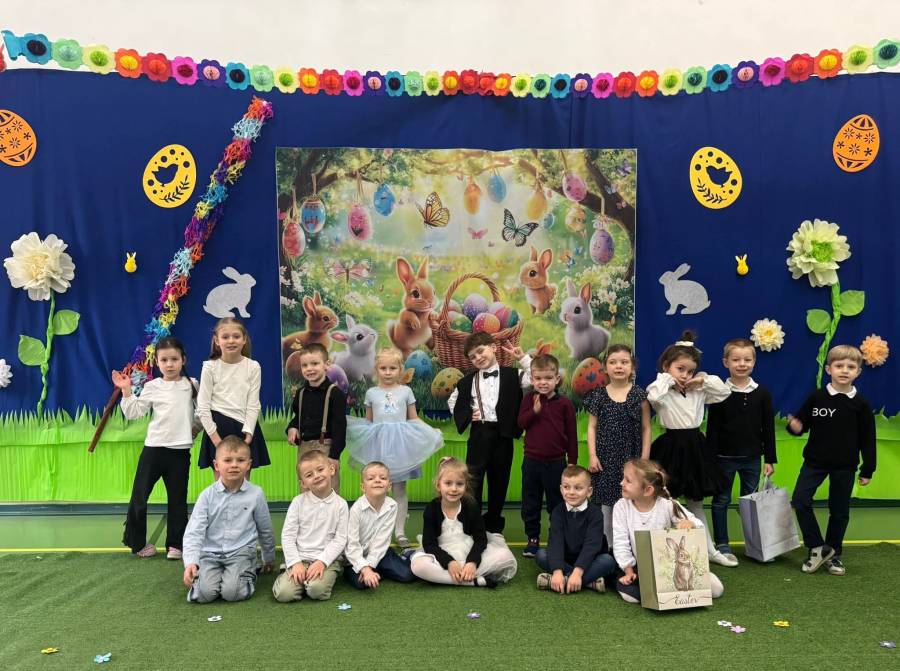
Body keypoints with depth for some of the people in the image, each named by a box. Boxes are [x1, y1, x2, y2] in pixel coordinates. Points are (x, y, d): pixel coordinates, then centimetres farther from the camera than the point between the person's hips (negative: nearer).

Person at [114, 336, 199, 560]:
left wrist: (197, 427, 6)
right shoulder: (153, 387, 1)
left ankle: (175, 544, 17)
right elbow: (133, 413, -2)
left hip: (181, 450, 1)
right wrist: (126, 391, -11)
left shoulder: (192, 385, 5)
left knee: (178, 499, 6)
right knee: (139, 496, 3)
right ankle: (138, 543, 21)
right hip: (154, 447, -1)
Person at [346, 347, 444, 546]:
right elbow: (367, 422, 13)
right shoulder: (371, 392, 7)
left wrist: (431, 432, -5)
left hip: (400, 442, 0)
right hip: (378, 443, 1)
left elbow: (414, 419, 8)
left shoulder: (406, 391, 5)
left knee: (400, 488, 4)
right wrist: (348, 427, 1)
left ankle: (400, 531, 12)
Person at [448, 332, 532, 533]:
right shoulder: (468, 381, 7)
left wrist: (522, 357, -12)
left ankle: (494, 525, 25)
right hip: (480, 433, 1)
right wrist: (467, 415, 3)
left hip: (503, 434, 0)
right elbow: (452, 401, 18)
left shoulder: (511, 375, 2)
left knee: (499, 480, 10)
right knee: (473, 479, -2)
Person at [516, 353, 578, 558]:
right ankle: (532, 539, 26)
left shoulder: (564, 404, -6)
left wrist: (572, 462, 0)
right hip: (532, 460, 2)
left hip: (556, 462, -2)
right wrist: (535, 411, -21)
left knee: (556, 503, 11)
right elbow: (521, 422, -6)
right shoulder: (529, 399, 1)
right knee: (530, 504, 12)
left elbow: (572, 435, -1)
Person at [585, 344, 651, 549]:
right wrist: (592, 455, -2)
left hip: (631, 458, -1)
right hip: (605, 459, 1)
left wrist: (644, 459, -2)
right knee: (605, 505, 6)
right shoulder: (599, 396, 2)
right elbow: (592, 427, 5)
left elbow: (646, 429, 2)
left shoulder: (639, 395, -1)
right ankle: (607, 547, 18)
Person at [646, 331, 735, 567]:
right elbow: (653, 395, -35)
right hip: (671, 448, -6)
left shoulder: (697, 392, 8)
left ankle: (709, 550, 29)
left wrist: (704, 379, 0)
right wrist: (667, 379, -19)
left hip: (694, 448, 7)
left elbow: (725, 392, 13)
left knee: (696, 501, 19)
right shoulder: (663, 391, -12)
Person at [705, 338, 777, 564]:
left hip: (752, 457, 2)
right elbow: (712, 429, -6)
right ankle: (722, 545, 18)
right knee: (721, 501, 7)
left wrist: (770, 459, 2)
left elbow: (768, 428, 4)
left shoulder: (762, 393, -1)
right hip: (725, 457, -2)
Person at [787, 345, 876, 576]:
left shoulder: (861, 404, -4)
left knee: (839, 511, 10)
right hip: (815, 461, 0)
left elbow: (867, 439, 1)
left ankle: (834, 554, 27)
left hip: (845, 466, 0)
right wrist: (795, 427, -20)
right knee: (800, 501, -10)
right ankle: (818, 547, 7)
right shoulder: (816, 398, -5)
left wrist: (867, 470, 2)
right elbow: (803, 424, 4)